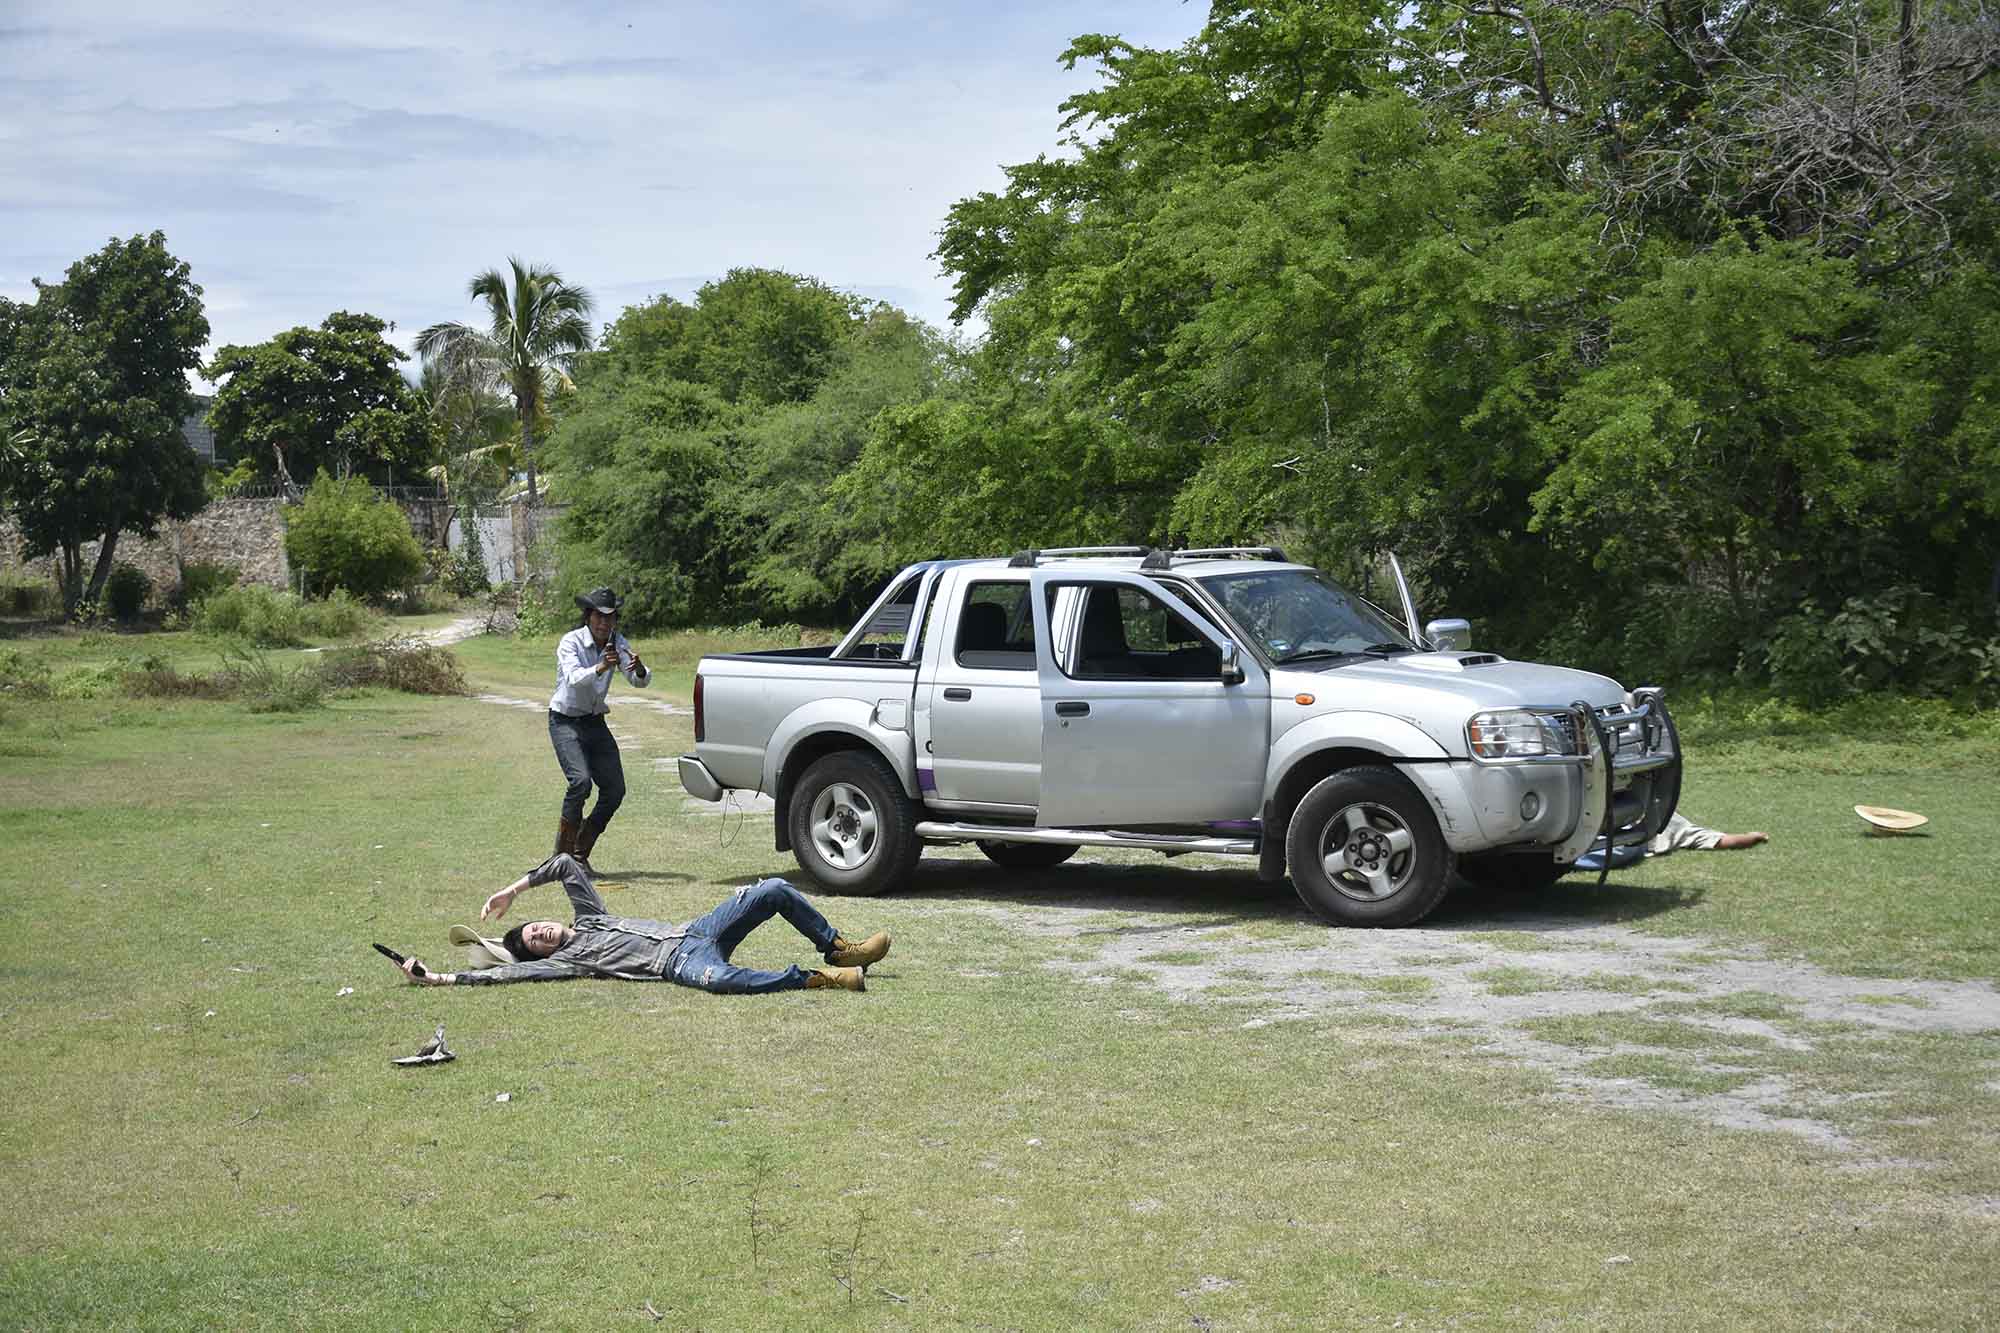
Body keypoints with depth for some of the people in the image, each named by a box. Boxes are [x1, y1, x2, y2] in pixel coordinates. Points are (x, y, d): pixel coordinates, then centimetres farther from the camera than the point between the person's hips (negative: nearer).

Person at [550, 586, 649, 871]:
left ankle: (580, 855, 11)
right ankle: (562, 855, -14)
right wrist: (601, 668, -52)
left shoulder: (617, 643, -1)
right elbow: (574, 678, -33)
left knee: (615, 790, -3)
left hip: (596, 723, 6)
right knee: (580, 780, -26)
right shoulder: (571, 642, -16)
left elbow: (640, 682, -10)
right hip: (565, 722, -6)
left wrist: (639, 669, -33)